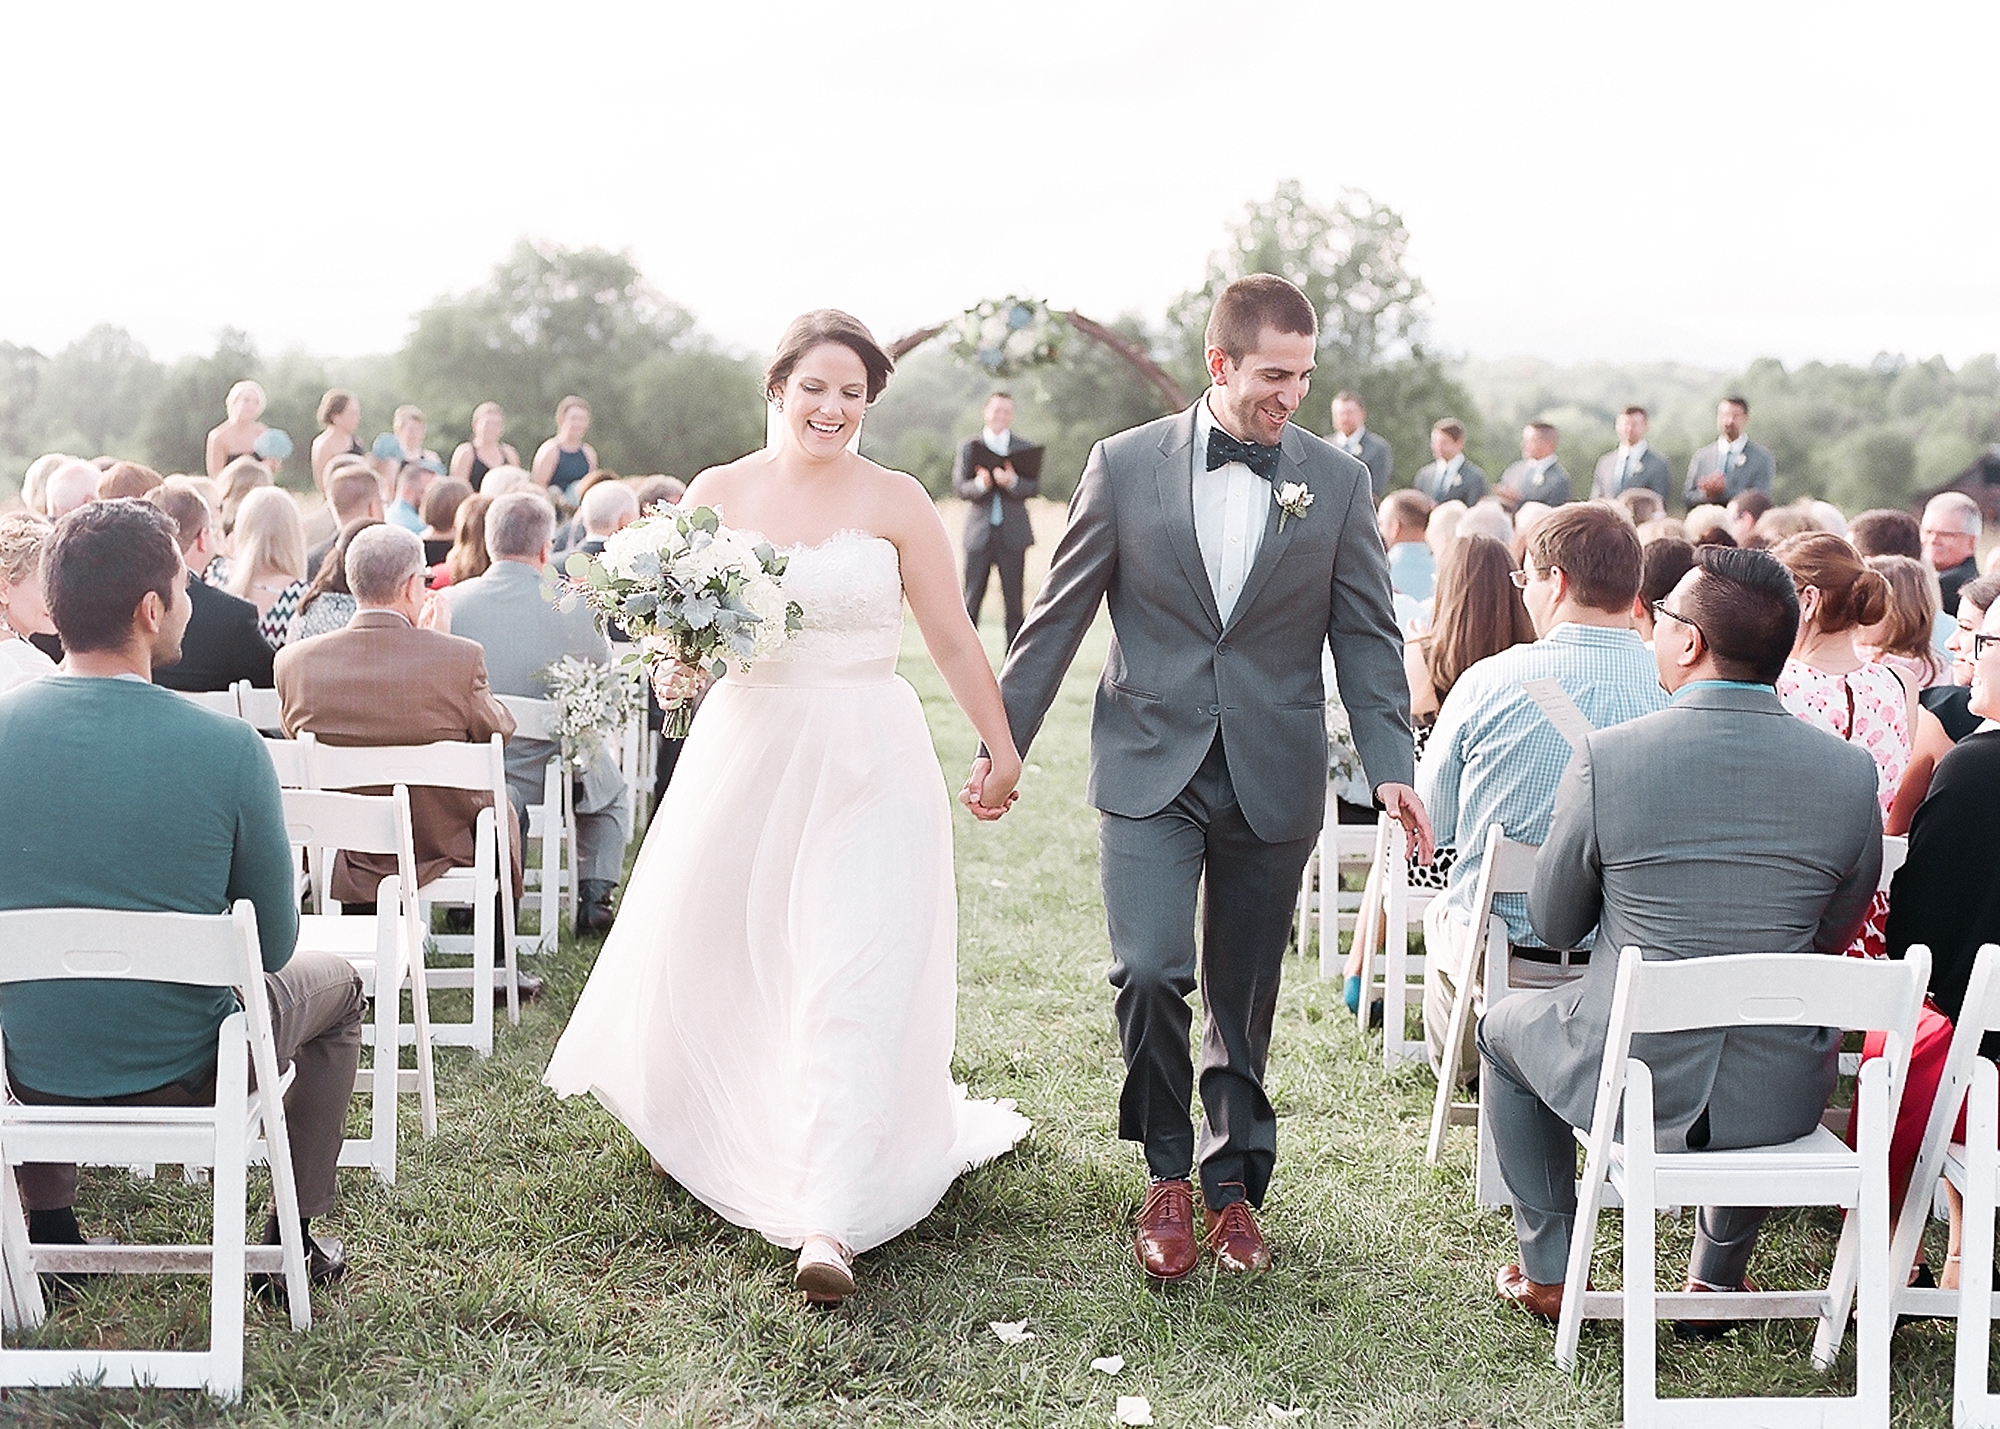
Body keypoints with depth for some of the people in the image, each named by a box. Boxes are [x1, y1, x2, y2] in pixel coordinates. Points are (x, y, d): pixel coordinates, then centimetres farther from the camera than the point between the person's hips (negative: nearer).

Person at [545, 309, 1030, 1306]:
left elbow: (954, 640, 3)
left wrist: (1003, 749, 5)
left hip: (865, 764, -3)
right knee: (707, 950, 13)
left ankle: (829, 1223, -13)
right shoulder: (717, 494, 4)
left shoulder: (895, 502, -2)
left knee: (852, 983, -12)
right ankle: (699, 1129, 44)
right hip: (745, 748, 3)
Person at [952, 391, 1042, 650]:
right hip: (979, 533, 0)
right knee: (971, 601, 2)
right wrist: (979, 485, -22)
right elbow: (959, 487, 0)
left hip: (1012, 534, 0)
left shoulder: (1025, 450, 8)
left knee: (1013, 602, 0)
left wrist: (1012, 482, -25)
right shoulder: (969, 447, 9)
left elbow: (1034, 487, -4)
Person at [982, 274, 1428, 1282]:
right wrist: (1003, 740, 3)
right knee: (1149, 973, -14)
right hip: (1150, 764, -1)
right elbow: (1059, 614, 3)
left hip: (1272, 779, 1)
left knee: (1244, 997, 9)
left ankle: (1233, 1184, 27)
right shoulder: (1126, 465, -2)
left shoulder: (1337, 483, 2)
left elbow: (1366, 634, 4)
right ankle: (1168, 1175, 9)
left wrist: (1390, 767, -6)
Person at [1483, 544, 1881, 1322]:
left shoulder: (1606, 758, -16)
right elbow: (1834, 933, 7)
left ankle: (1547, 1272, 34)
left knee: (1505, 1029, 30)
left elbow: (1553, 924, -2)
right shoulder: (1851, 772, -8)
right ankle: (1719, 1275, 42)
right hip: (1781, 1098, 3)